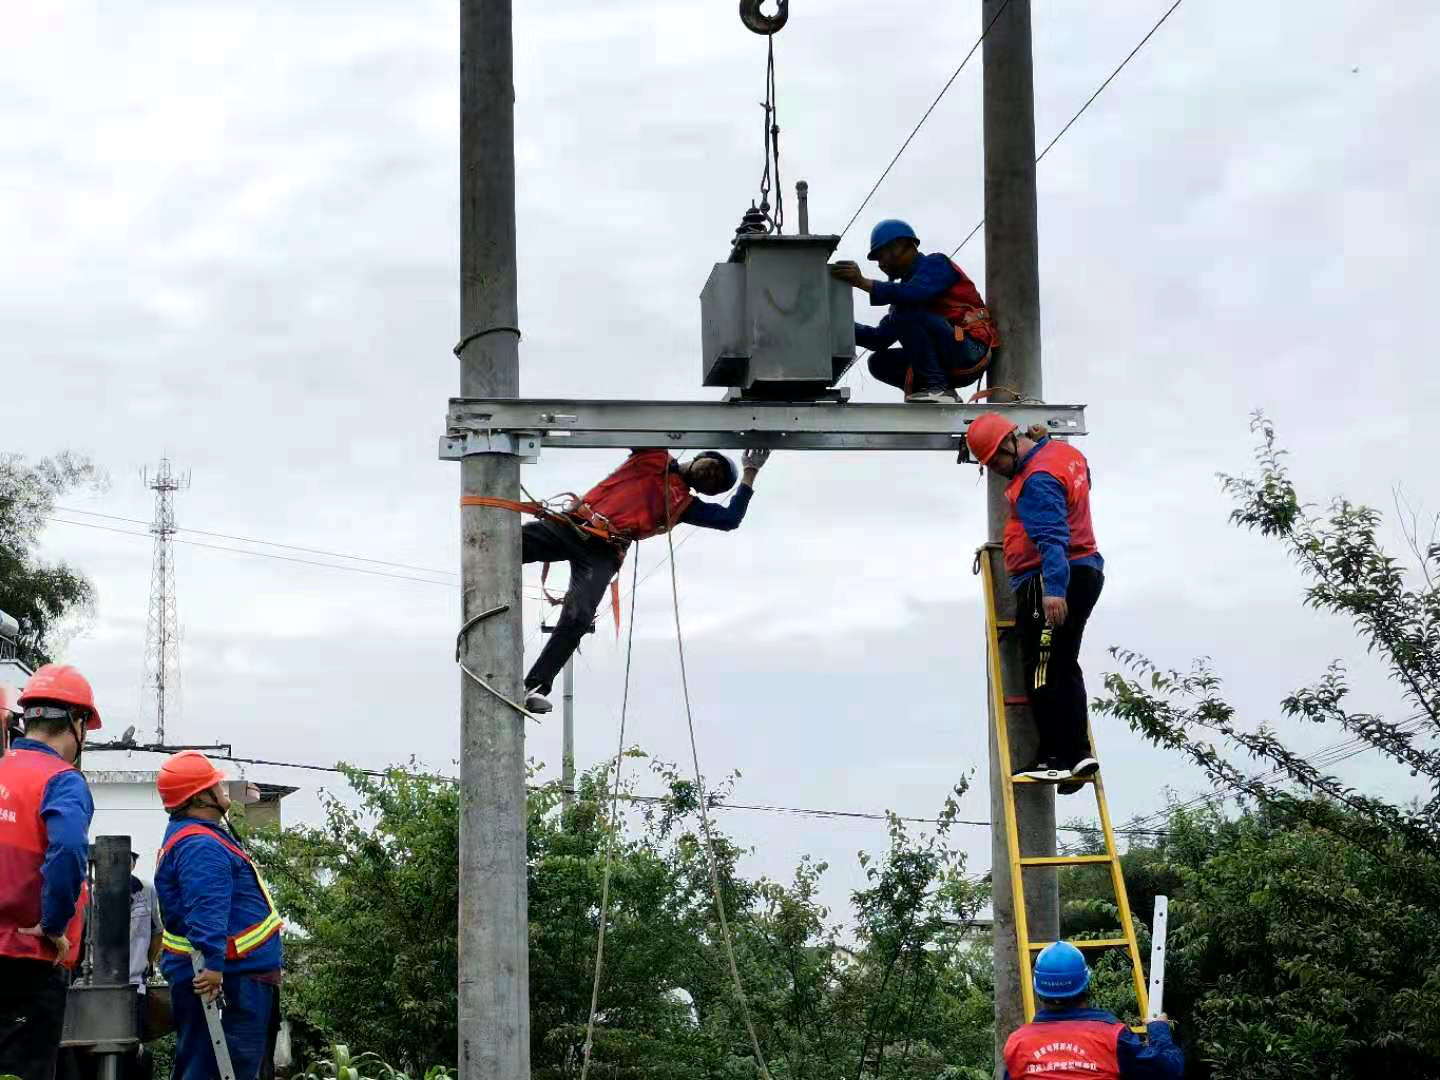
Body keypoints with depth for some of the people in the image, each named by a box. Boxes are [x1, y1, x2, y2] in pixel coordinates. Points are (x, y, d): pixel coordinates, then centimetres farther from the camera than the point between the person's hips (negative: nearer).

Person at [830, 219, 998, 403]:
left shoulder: (935, 263, -2)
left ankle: (937, 388, -22)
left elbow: (913, 294, -25)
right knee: (880, 362, 5)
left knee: (907, 313, -24)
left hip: (971, 352, -9)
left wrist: (862, 282, -25)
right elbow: (881, 339, 17)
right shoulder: (906, 285, 23)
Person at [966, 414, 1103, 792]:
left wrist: (1053, 589, -39)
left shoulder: (1037, 480, -19)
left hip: (1048, 580, -11)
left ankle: (1054, 757, -10)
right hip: (1086, 571, 11)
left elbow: (1052, 538, -30)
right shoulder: (1065, 452, 11)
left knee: (1042, 671, -8)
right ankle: (1078, 752, 11)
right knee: (1065, 668, 14)